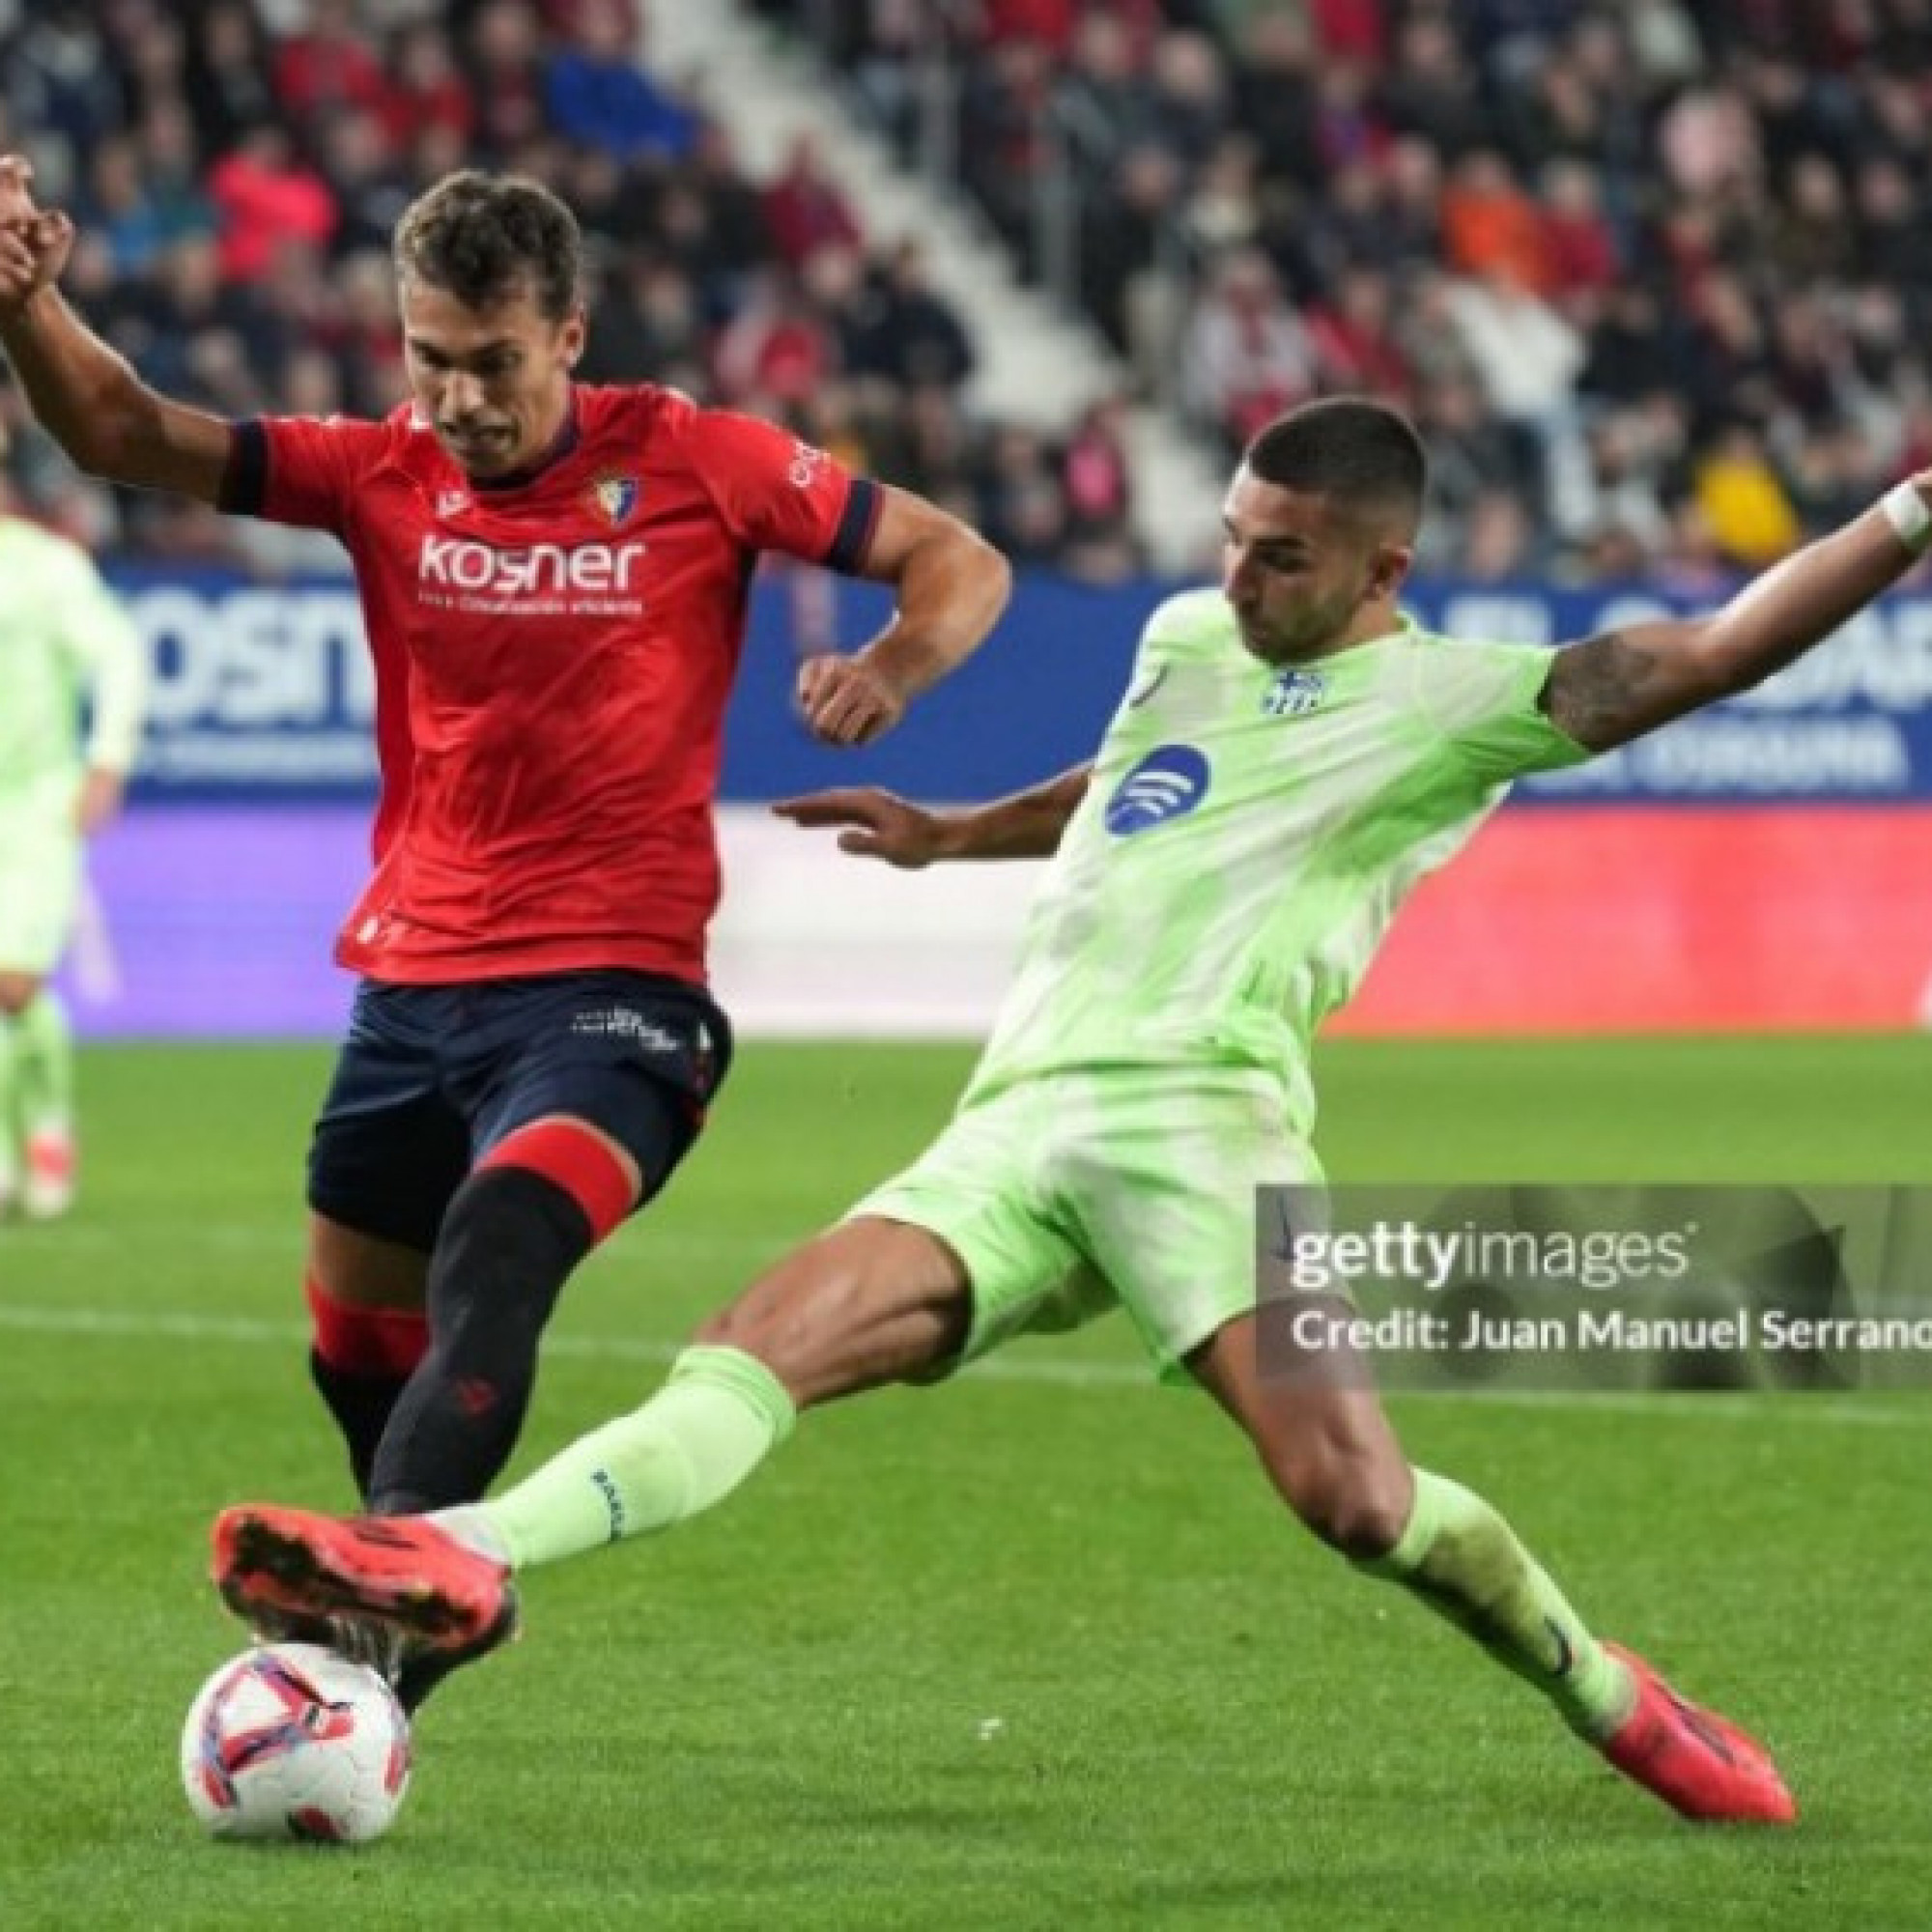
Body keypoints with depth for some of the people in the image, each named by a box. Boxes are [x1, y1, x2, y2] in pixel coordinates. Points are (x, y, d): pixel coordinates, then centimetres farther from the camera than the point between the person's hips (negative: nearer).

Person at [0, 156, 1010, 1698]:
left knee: (494, 1263, -30)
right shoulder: (382, 476, 2)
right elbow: (126, 437, -8)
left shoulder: (697, 465, -6)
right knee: (358, 1353, 15)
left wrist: (889, 667, -22)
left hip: (607, 990, -5)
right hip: (410, 983, 5)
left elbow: (961, 564, 0)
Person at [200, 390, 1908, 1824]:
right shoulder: (1186, 638, 23)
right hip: (1016, 1128, 5)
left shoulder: (1456, 706, 4)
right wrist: (950, 837, 49)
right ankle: (462, 1563, -33)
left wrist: (1910, 517, -11)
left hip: (1196, 1114, -5)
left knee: (1350, 1496, -21)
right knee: (761, 1348, -16)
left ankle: (1610, 1700, 5)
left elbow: (1717, 652, -3)